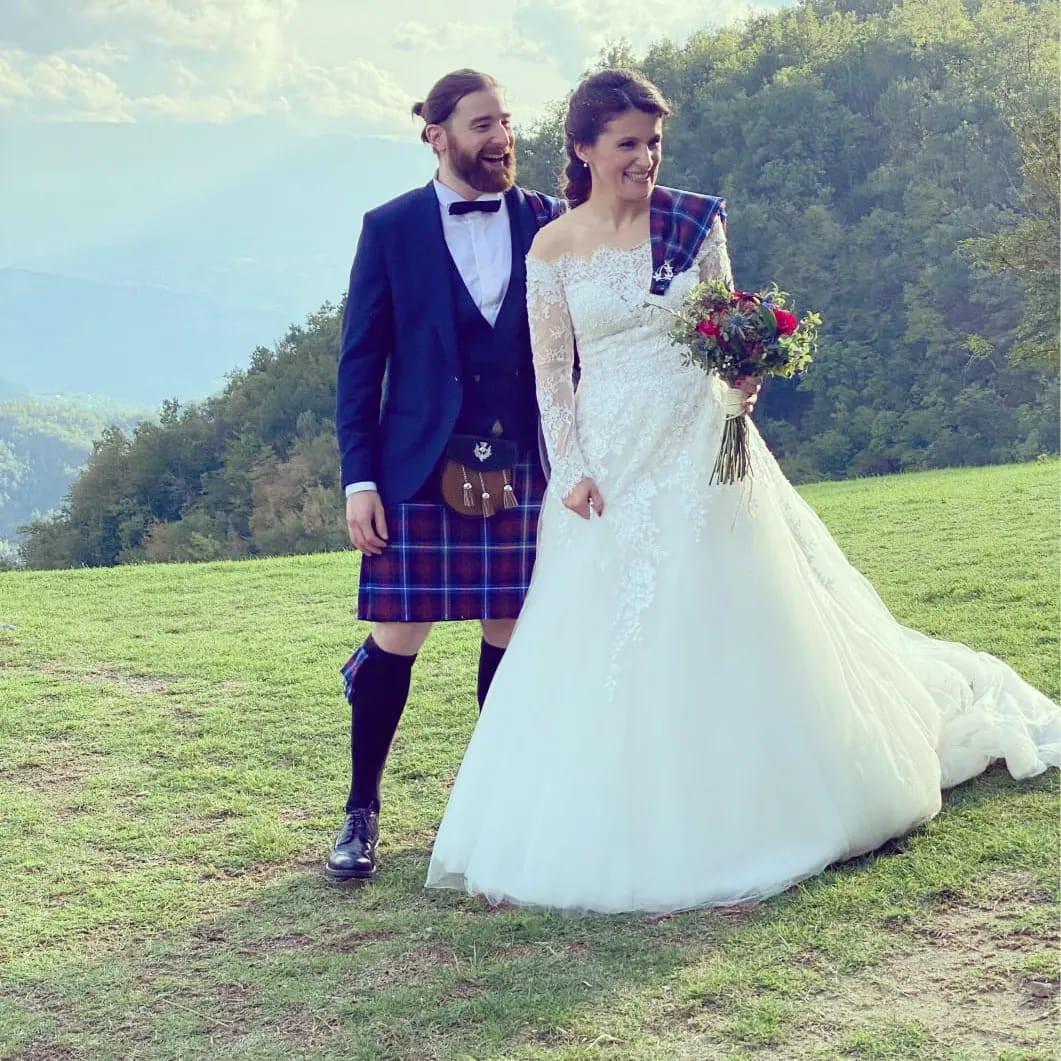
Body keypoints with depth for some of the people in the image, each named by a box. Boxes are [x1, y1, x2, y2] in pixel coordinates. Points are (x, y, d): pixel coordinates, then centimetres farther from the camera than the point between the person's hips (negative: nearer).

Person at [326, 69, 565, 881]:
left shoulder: (548, 223, 4)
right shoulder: (391, 229, 0)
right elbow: (360, 363, 0)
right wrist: (359, 480, -5)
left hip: (526, 469, 2)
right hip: (420, 471, -2)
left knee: (513, 636, 8)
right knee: (396, 641, 0)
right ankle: (362, 811, 15)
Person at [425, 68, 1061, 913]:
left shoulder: (693, 221, 1)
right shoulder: (553, 250, 0)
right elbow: (551, 374, 1)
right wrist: (571, 470, -8)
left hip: (699, 449, 0)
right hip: (612, 461, 0)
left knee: (725, 625, 3)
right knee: (607, 644, 2)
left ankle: (741, 807, 20)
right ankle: (625, 833, 16)